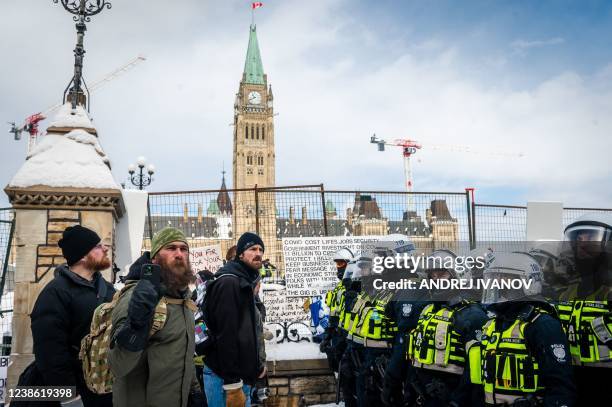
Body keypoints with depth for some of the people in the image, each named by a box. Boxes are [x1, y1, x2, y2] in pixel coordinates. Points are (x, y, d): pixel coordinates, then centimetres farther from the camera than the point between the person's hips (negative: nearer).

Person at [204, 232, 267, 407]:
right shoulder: (229, 283, -15)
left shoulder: (245, 283, 17)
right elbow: (225, 336, -23)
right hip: (224, 378, -10)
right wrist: (232, 385, -25)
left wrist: (256, 367, 23)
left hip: (240, 375, 10)